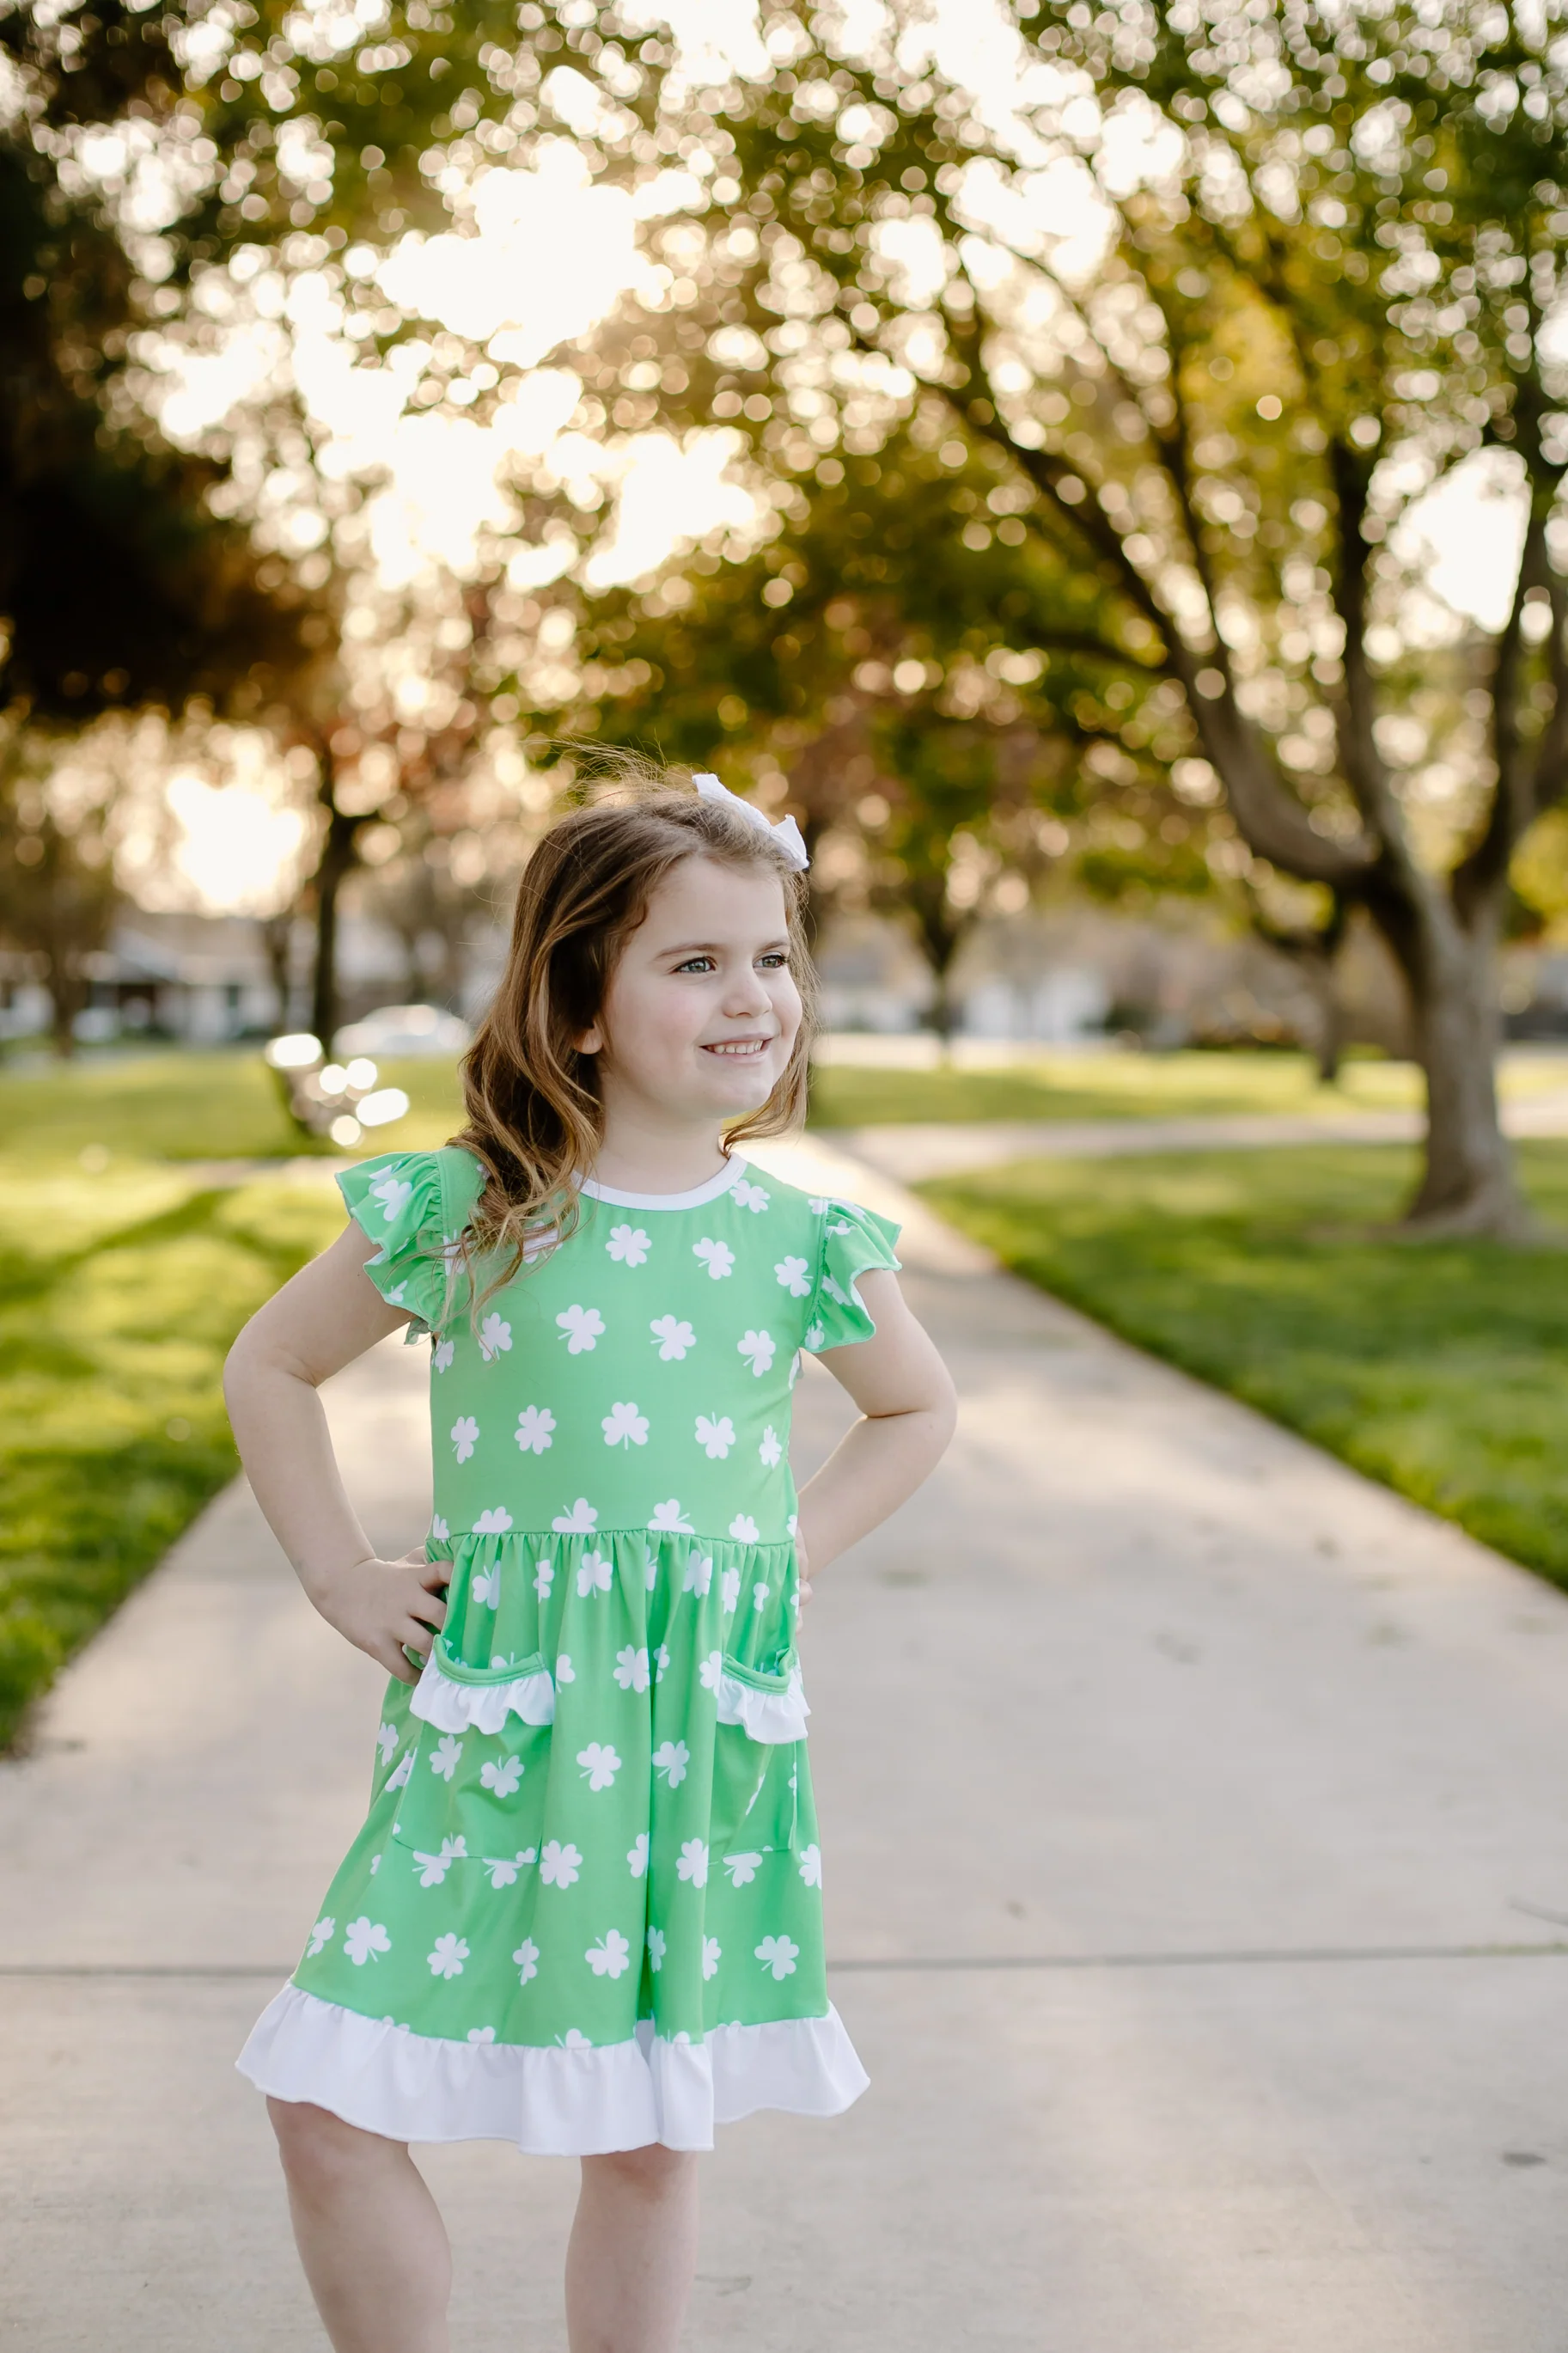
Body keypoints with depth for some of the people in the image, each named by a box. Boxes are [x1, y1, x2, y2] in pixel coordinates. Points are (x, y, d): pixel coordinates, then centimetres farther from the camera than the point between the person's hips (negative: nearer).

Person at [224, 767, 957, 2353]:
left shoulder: (805, 1246, 1)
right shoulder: (457, 1211, -4)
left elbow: (916, 1407, 20)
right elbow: (270, 1368, 10)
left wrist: (798, 1553, 8)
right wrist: (340, 1578, 4)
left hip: (705, 1736, 1)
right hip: (489, 1724, -1)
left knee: (649, 2145, 10)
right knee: (328, 2106, -5)